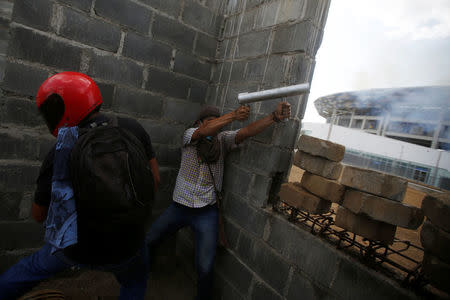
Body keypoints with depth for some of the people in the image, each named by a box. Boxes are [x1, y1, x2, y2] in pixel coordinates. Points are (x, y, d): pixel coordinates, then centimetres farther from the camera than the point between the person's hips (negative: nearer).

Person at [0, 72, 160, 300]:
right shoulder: (132, 129, -13)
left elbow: (38, 215, -2)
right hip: (125, 247, 1)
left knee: (36, 266, 33)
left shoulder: (62, 151, -16)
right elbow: (155, 180, -3)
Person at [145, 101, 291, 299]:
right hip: (179, 206, 1)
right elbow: (204, 132, -27)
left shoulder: (222, 139, -1)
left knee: (205, 267, -2)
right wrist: (233, 116, -41)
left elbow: (247, 132, -17)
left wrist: (275, 116, -32)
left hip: (206, 211, -1)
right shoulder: (189, 135, -4)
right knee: (148, 240, 16)